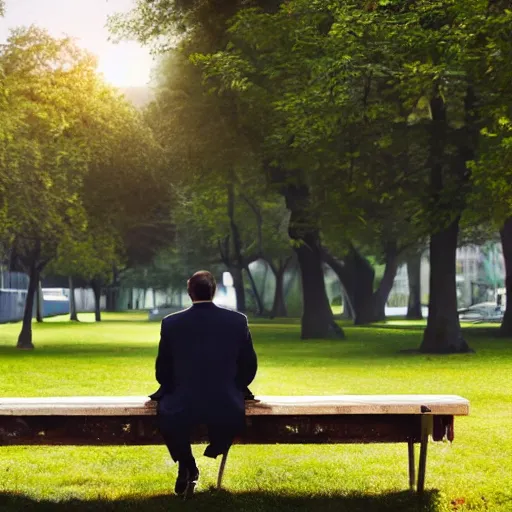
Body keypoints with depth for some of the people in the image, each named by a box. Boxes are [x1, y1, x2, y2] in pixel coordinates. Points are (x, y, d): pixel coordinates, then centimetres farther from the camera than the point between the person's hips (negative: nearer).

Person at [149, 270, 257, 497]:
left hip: (181, 406, -1)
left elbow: (163, 372, 5)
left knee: (163, 407, 26)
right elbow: (249, 367, 5)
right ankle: (216, 450, 41)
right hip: (227, 407, 1)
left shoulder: (171, 323, -4)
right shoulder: (238, 320, -3)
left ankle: (187, 466, 30)